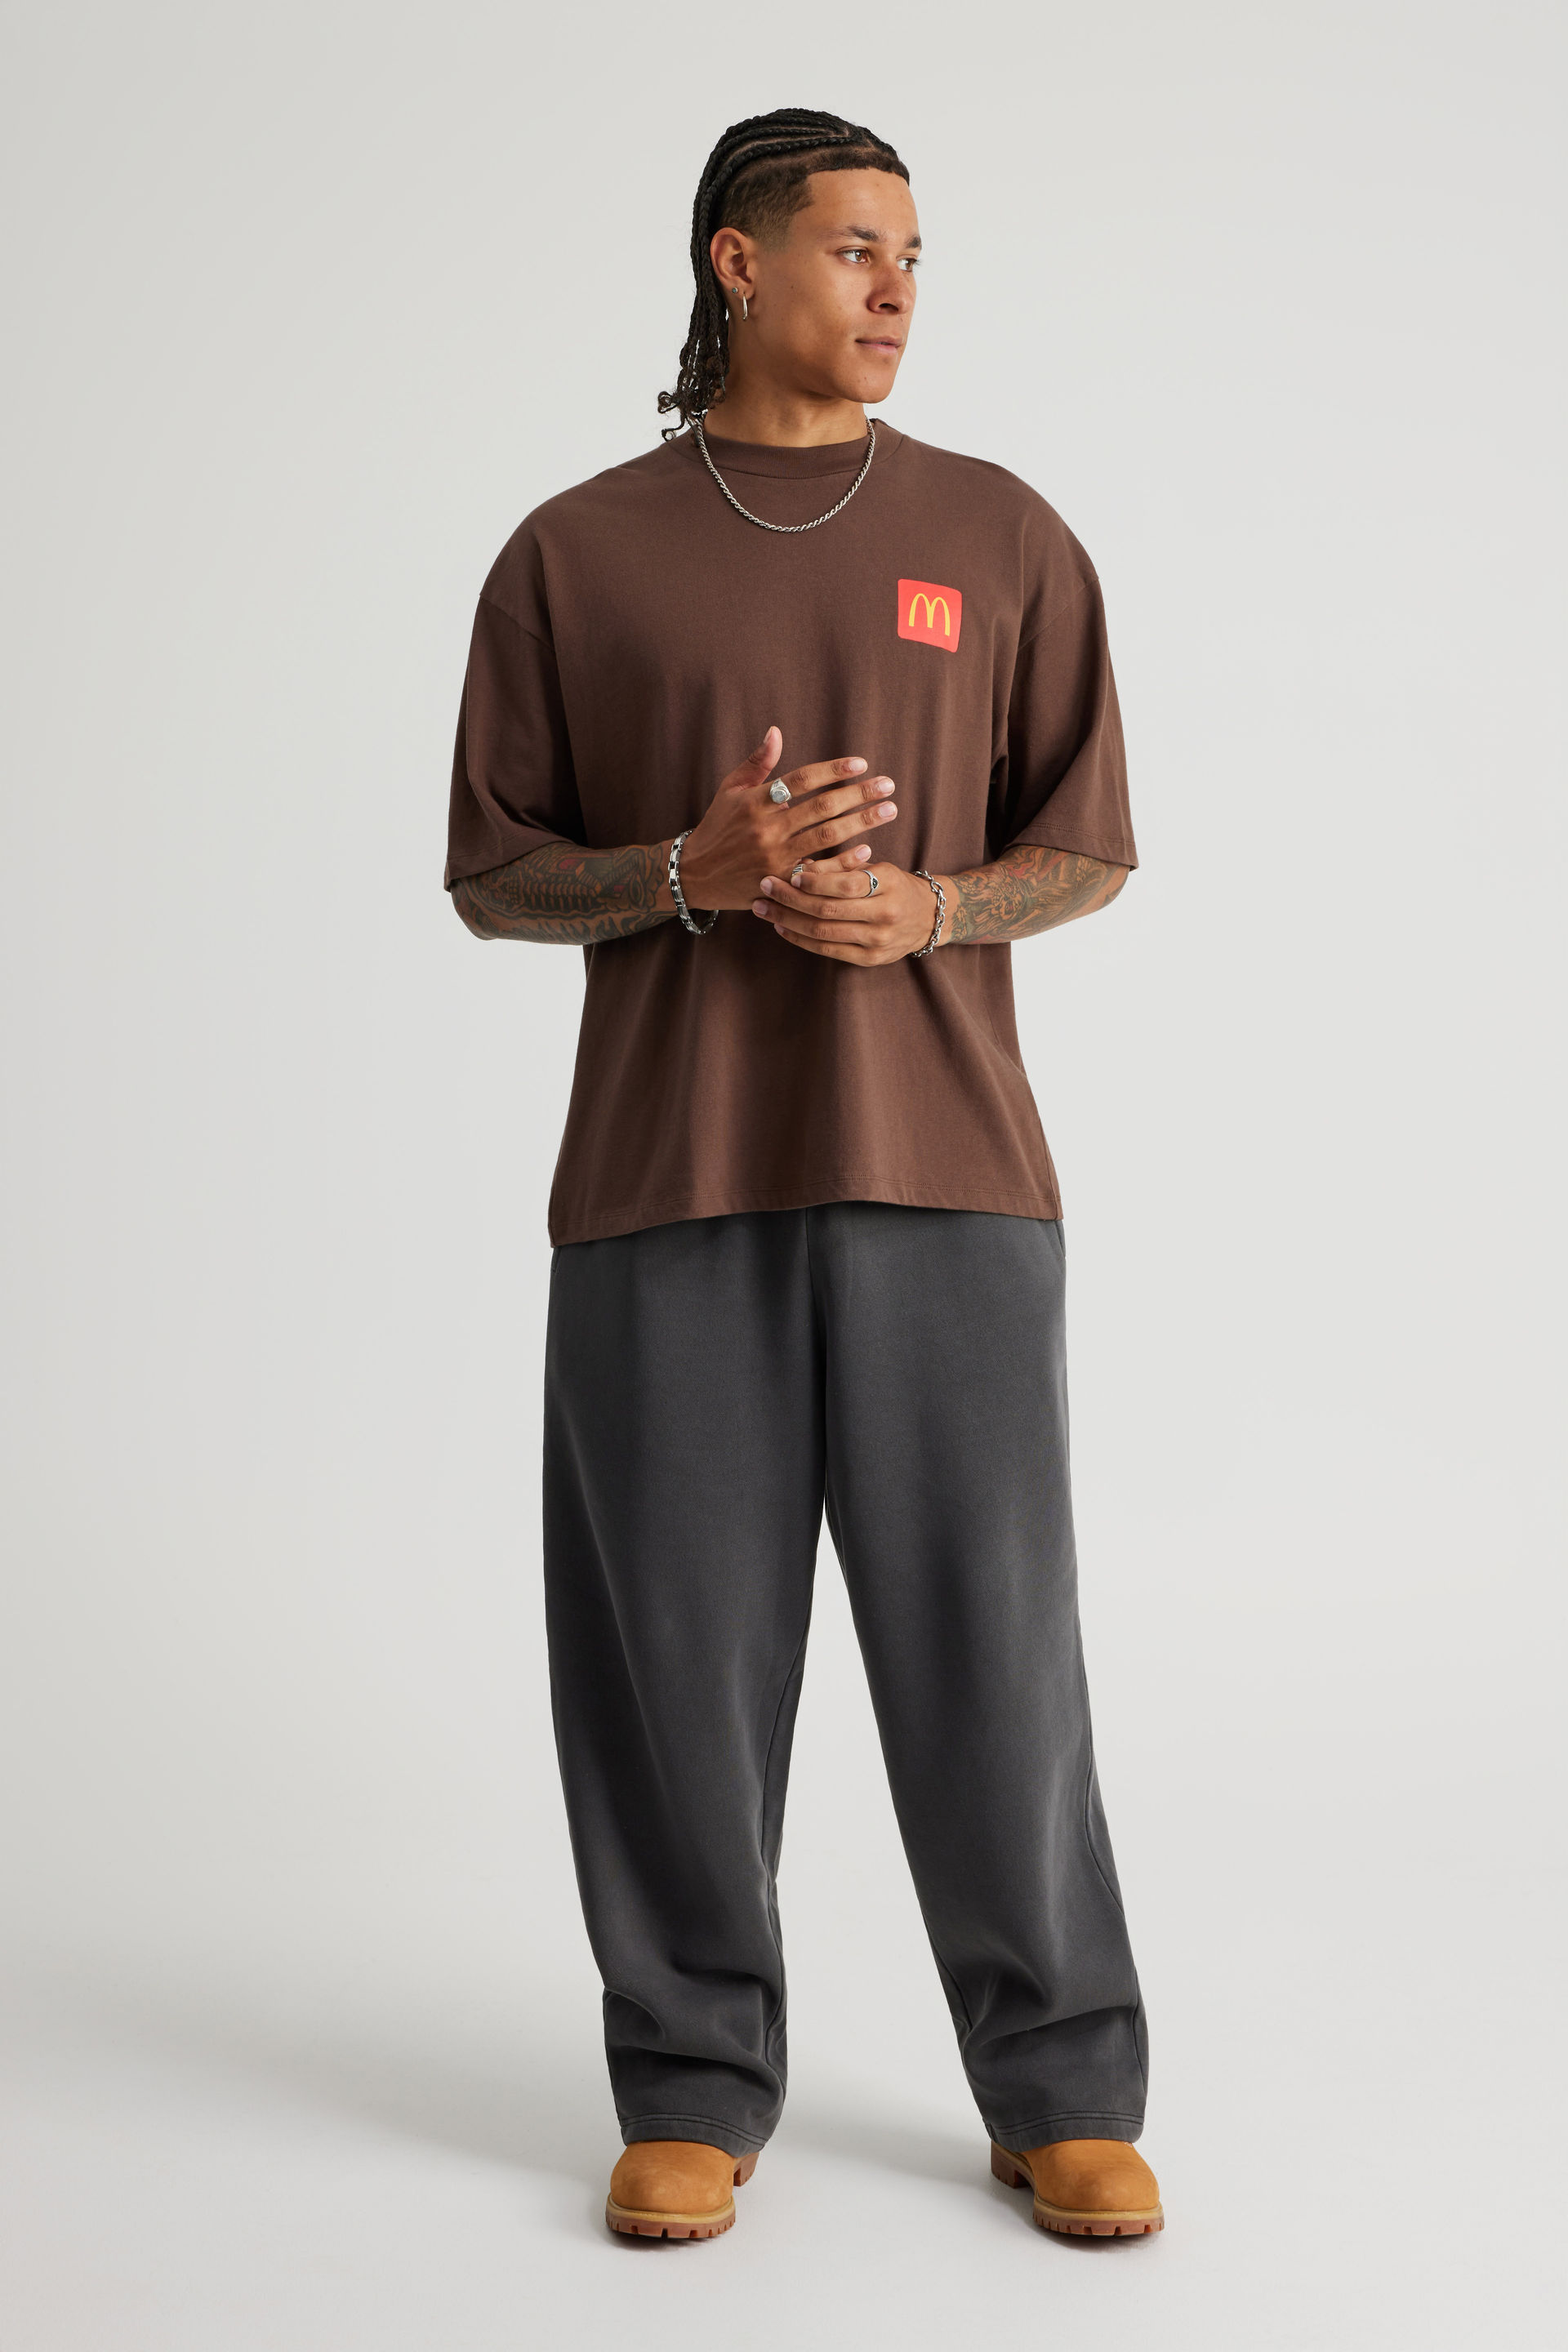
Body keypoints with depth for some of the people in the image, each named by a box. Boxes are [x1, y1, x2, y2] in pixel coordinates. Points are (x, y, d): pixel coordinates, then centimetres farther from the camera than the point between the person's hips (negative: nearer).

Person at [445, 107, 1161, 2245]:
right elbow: (491, 878, 7)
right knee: (677, 1643, 2)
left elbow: (1089, 850, 9)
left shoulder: (1001, 537, 8)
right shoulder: (574, 556, 6)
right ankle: (695, 2091, 18)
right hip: (666, 1185, 0)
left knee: (989, 1633, 1)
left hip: (943, 1175, 0)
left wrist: (927, 906, -12)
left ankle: (1063, 2095, 15)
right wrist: (696, 872, -12)